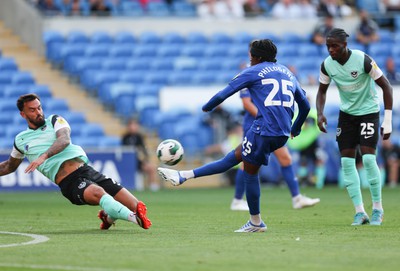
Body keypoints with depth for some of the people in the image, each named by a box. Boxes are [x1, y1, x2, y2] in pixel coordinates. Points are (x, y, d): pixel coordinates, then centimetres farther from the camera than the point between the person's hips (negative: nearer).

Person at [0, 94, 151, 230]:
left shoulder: (54, 121, 13)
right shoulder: (20, 140, 17)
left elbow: (64, 140, -9)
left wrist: (44, 156, -25)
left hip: (85, 169, 2)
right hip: (69, 183, -2)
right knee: (97, 193, -37)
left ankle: (109, 217, 18)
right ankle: (135, 218, -48)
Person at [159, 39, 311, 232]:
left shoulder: (253, 72, 3)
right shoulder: (287, 73, 21)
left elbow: (223, 94, 4)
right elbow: (305, 105, 22)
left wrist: (206, 108, 23)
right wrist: (295, 129, 37)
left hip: (264, 129, -8)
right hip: (282, 134, 8)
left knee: (250, 171, 8)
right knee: (234, 157, 13)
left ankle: (256, 223, 15)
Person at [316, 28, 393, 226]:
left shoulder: (363, 60, -23)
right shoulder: (327, 65, -10)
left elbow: (385, 86, -16)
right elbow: (322, 91, 8)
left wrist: (388, 121, -19)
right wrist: (320, 114, -11)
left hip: (368, 111, -5)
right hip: (346, 113, 5)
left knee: (368, 158, -16)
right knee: (346, 161, -4)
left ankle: (378, 209, 0)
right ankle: (360, 212, 1)